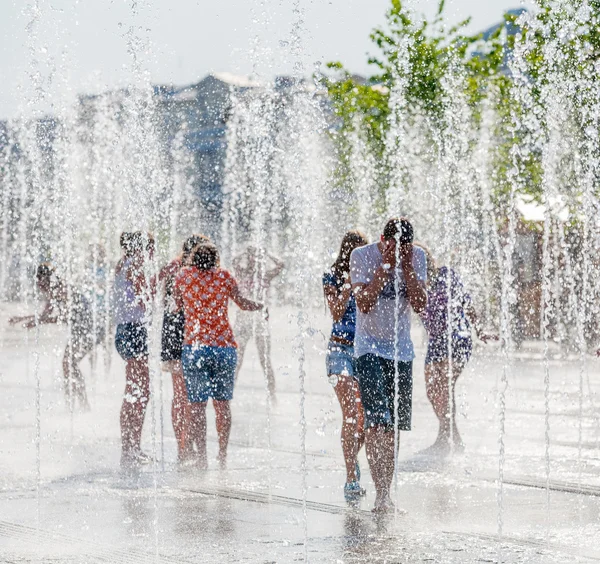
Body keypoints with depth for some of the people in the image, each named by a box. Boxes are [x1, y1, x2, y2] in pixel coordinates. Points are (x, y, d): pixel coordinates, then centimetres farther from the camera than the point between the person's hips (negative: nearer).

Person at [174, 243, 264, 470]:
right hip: (223, 346, 1)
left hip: (194, 346, -1)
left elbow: (177, 305, 14)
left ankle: (202, 457, -4)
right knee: (222, 402, 10)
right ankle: (222, 455, 11)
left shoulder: (183, 275, 3)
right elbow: (243, 304, 18)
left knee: (197, 404, 1)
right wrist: (260, 305, 38)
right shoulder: (224, 276, 4)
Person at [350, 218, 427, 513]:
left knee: (393, 424, 6)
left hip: (400, 350, 4)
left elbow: (420, 304, -9)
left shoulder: (417, 257, -1)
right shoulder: (362, 256, -10)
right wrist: (385, 265, -21)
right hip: (369, 347, -4)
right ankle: (382, 493, -22)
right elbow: (364, 304, -19)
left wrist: (405, 266, -16)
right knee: (377, 420, -18)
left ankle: (386, 494, 15)